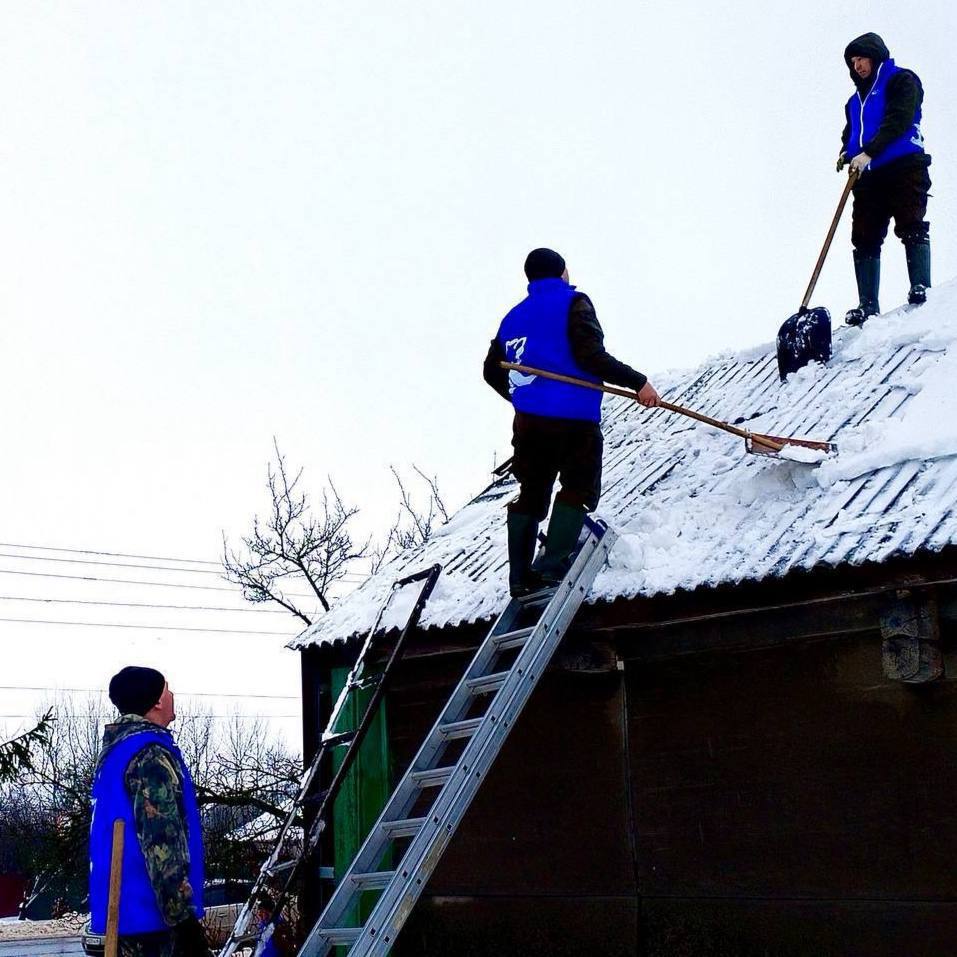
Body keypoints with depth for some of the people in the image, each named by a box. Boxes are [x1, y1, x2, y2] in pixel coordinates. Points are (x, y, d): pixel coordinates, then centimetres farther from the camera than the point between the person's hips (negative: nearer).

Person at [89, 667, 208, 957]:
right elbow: (162, 844, -20)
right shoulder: (150, 754, -13)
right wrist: (185, 920, -20)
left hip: (121, 915, 10)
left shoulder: (115, 752, 18)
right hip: (151, 920, -10)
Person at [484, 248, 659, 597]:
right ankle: (552, 565, -9)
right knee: (578, 490, 4)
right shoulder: (573, 303, -2)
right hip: (573, 418, -6)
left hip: (528, 421, 6)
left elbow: (492, 371, 20)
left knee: (531, 494, 14)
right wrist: (637, 382, -11)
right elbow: (590, 355, -15)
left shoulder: (514, 316, 17)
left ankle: (520, 578, 12)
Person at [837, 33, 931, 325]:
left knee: (911, 229, -15)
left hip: (904, 167, -6)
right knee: (865, 240, -2)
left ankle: (921, 289, -18)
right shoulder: (856, 100, 27)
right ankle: (867, 306, -3)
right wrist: (846, 154, 3)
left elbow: (899, 120, -11)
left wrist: (868, 153, -19)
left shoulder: (901, 81, 4)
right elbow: (850, 134, 28)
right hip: (869, 177, 7)